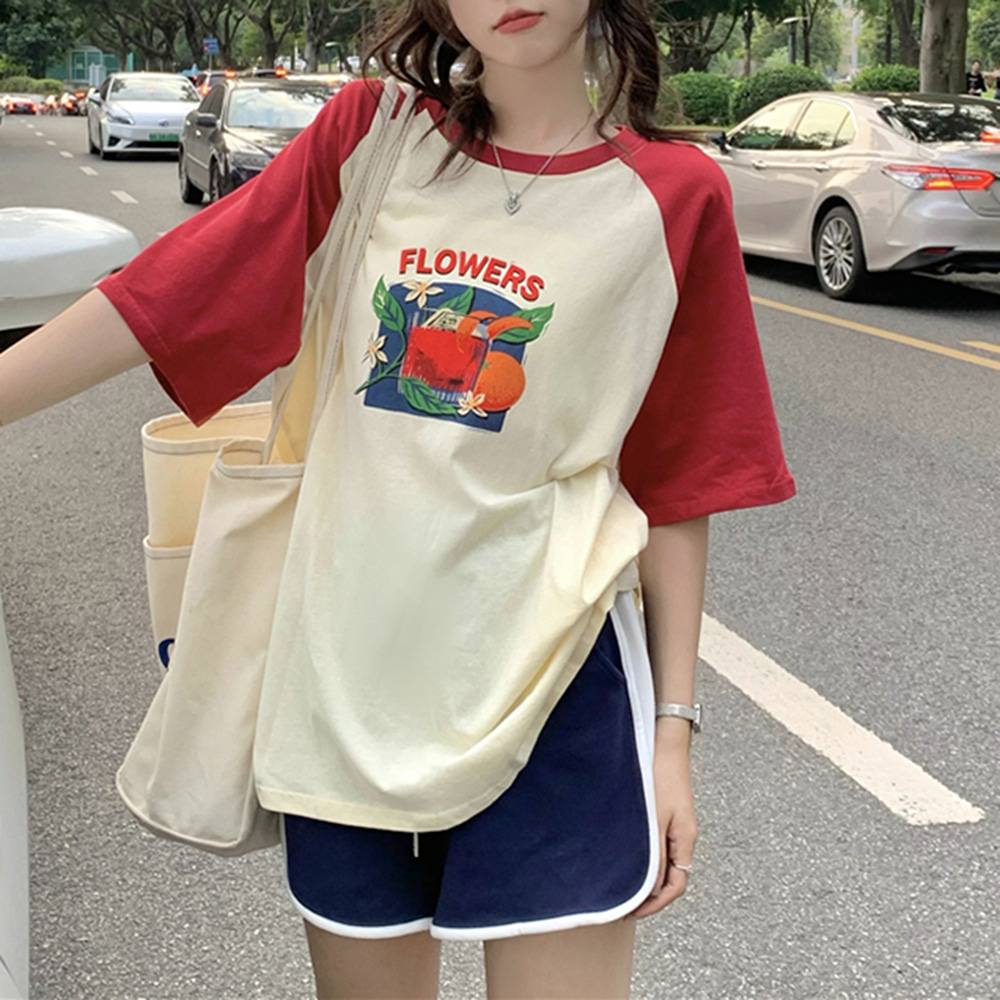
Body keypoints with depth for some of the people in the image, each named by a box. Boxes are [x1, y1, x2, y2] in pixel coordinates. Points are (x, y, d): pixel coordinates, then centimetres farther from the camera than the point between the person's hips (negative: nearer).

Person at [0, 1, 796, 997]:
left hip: (549, 687, -2)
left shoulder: (674, 196, -2)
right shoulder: (367, 135, 2)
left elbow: (674, 484, 1)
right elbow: (155, 302, -2)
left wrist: (672, 726, 2)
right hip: (345, 677, 3)